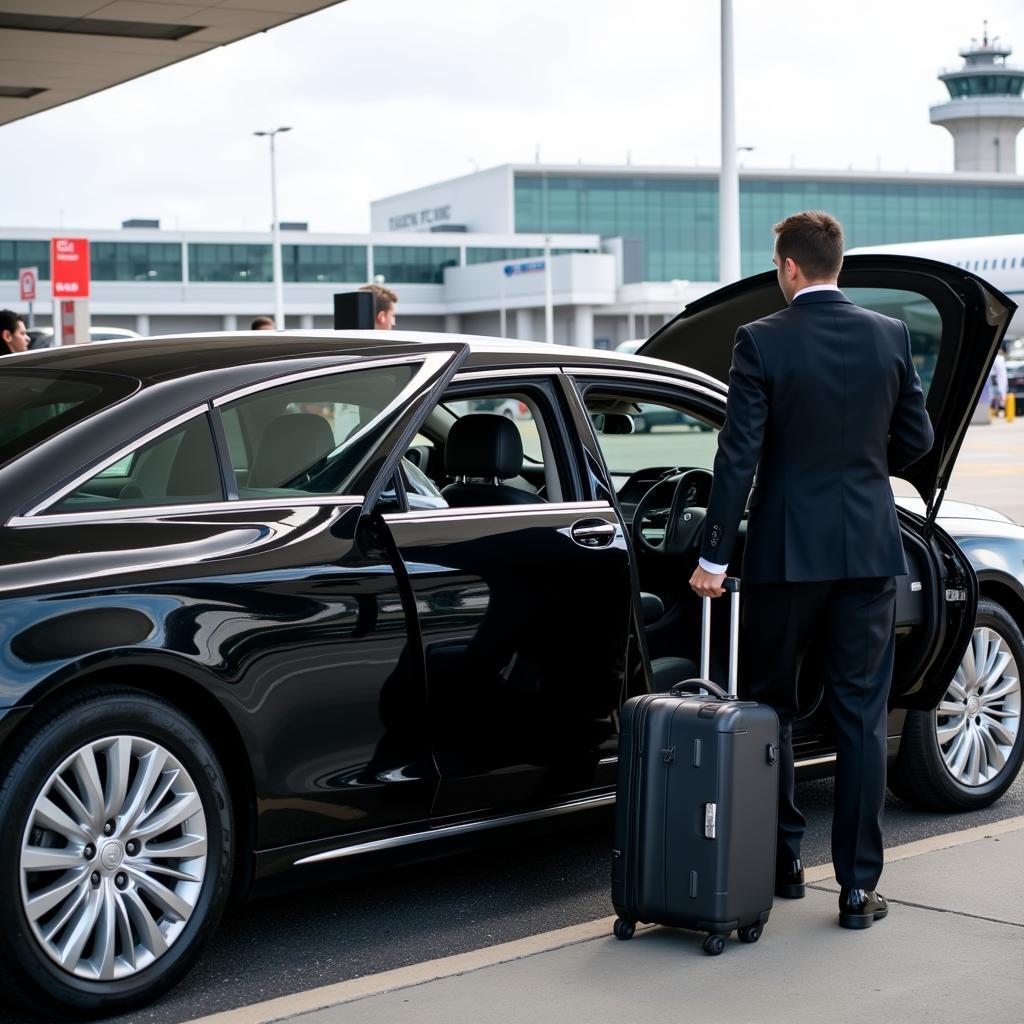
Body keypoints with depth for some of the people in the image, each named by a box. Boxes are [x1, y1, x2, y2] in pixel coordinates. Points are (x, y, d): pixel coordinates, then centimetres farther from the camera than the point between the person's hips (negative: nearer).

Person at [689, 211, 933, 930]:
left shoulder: (761, 342, -9)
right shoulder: (891, 337, 0)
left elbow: (739, 456, -12)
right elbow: (916, 438, 7)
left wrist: (714, 556, -8)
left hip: (787, 549, -2)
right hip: (870, 548, 3)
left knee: (772, 709, 14)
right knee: (862, 716, 6)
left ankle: (781, 864, 21)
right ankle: (859, 885, 6)